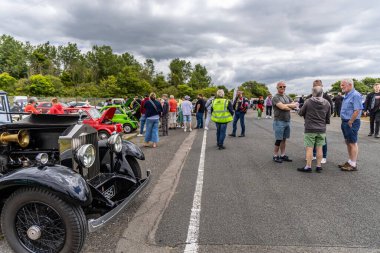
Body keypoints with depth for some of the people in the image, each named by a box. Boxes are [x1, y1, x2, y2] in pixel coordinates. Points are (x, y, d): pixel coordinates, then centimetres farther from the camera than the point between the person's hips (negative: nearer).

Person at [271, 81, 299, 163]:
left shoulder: (287, 97, 15)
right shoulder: (275, 97, -8)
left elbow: (296, 104, 6)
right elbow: (282, 107, -21)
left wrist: (286, 105, -10)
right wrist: (292, 106, -7)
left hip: (287, 121, 7)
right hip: (279, 121, -6)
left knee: (284, 139, 11)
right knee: (279, 140, -2)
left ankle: (283, 155, 19)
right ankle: (275, 156, 10)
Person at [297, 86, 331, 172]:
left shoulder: (308, 102, -11)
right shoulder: (327, 103, 2)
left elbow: (300, 113, 1)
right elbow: (328, 118, 8)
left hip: (310, 129, -4)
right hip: (322, 129, 4)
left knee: (309, 148, 1)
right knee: (319, 148, 10)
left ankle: (308, 167, 6)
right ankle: (318, 166, 17)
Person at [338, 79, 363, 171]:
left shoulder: (355, 95, -17)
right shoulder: (347, 95, 13)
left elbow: (357, 110, -22)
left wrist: (350, 122, -17)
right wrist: (344, 122, 14)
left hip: (351, 123, -9)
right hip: (345, 122, 10)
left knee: (353, 143, -1)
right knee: (348, 142, 16)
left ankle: (353, 165, 8)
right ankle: (350, 161, 28)